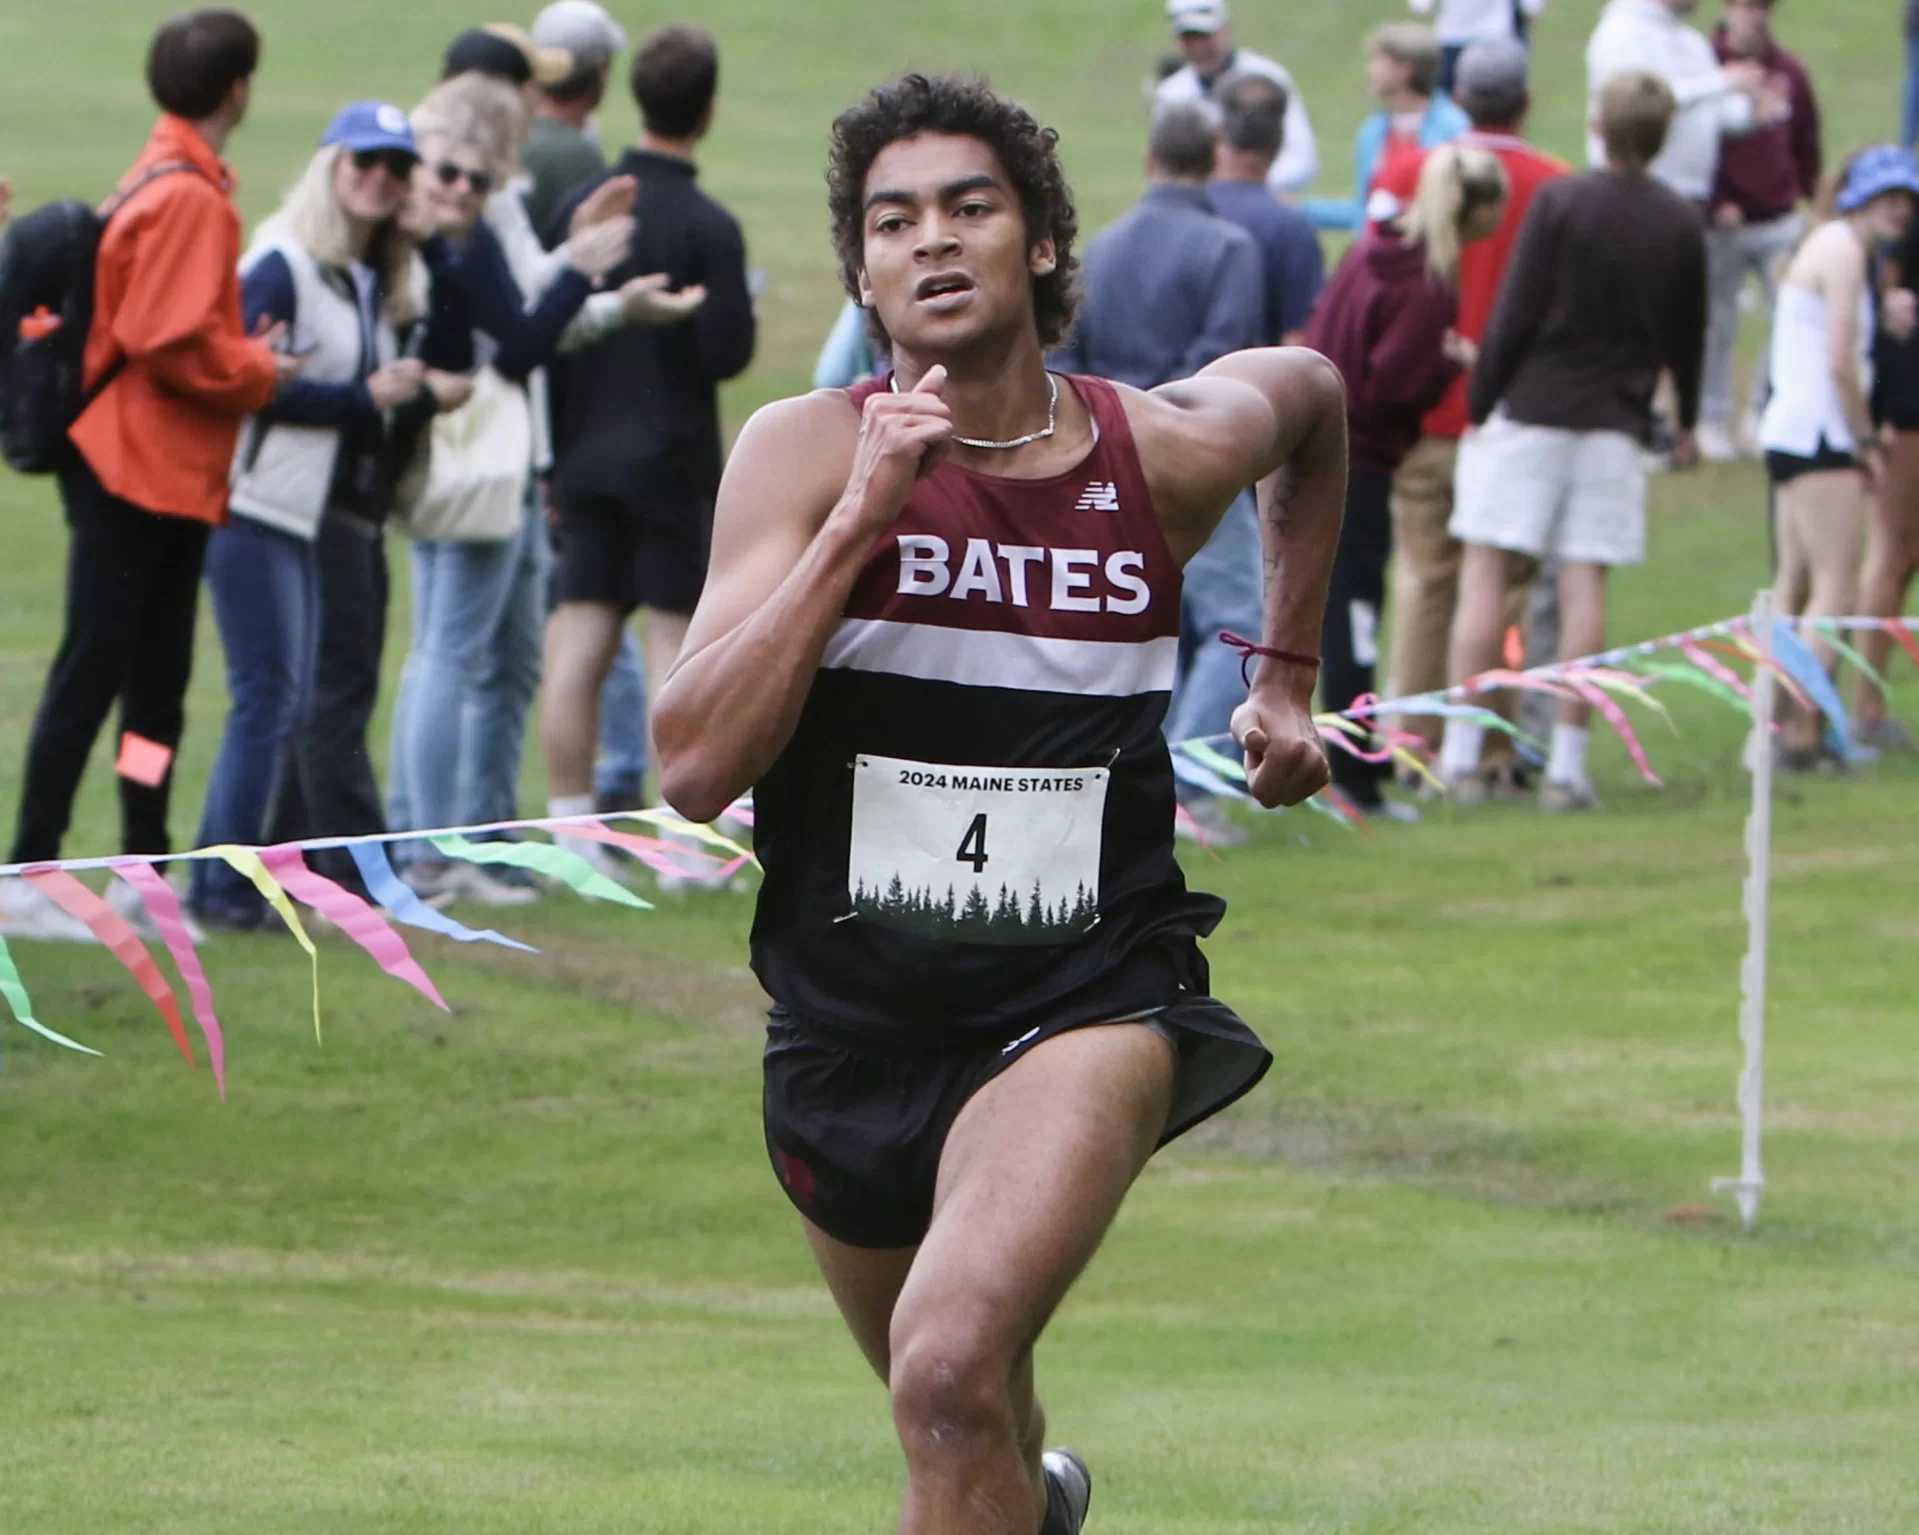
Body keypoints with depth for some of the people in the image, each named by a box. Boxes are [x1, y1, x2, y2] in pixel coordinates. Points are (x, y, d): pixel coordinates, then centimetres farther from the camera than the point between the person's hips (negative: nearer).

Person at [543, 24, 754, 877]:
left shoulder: (579, 206, 2)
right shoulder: (708, 228, -14)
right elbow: (728, 353, -15)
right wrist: (717, 318, 6)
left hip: (586, 454, 5)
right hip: (673, 459, -5)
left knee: (578, 643, 5)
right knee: (677, 640, 0)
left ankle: (570, 831, 7)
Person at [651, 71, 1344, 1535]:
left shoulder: (1170, 452, -5)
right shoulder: (807, 453, -10)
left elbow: (1311, 394, 21)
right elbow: (697, 768, -20)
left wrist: (1288, 675, 22)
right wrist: (860, 523, -25)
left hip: (1084, 1012, -2)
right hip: (848, 1023, 2)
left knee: (952, 1365, -30)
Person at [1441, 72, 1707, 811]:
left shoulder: (1559, 202, -7)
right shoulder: (1681, 223, 4)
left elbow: (1515, 315, -8)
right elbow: (1688, 334, 12)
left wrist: (1478, 405, 0)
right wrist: (1686, 422, 27)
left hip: (1528, 412, -3)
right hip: (1614, 421, 3)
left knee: (1484, 575, 1)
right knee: (1584, 586, 2)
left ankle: (1461, 755, -3)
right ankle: (1567, 767, 0)